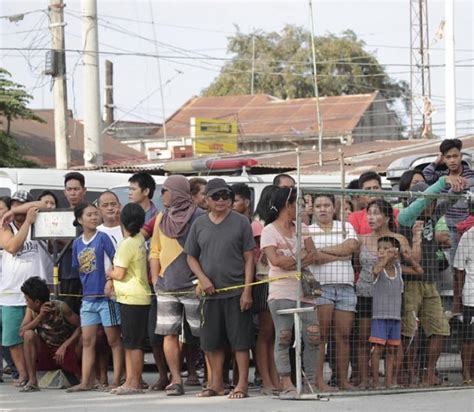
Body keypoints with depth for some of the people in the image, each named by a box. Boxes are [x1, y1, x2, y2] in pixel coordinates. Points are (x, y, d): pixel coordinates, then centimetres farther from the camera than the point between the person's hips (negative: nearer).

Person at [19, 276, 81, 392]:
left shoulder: (60, 307, -19)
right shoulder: (31, 310, -6)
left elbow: (80, 326, -20)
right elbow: (22, 331, -18)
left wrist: (64, 346, -27)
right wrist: (40, 316, -28)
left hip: (65, 349, -3)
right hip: (45, 352, 3)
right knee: (29, 334, -24)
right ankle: (32, 381, -23)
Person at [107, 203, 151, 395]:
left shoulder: (126, 244, -16)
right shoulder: (140, 239, 10)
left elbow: (120, 273, -16)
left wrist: (109, 273, 5)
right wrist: (112, 280, 14)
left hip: (132, 299, -9)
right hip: (140, 297, 9)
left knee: (134, 343, -6)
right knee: (130, 343, 12)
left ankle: (135, 383, -4)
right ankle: (130, 381, 14)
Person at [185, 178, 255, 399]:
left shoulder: (240, 222, 0)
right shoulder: (199, 224, 9)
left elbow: (249, 258, -1)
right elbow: (191, 257, 13)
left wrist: (247, 290, -9)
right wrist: (203, 278, -4)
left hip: (236, 292, -4)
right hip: (210, 291, 4)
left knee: (240, 341, -3)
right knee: (212, 342, 8)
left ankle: (242, 384, 1)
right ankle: (216, 383, 18)